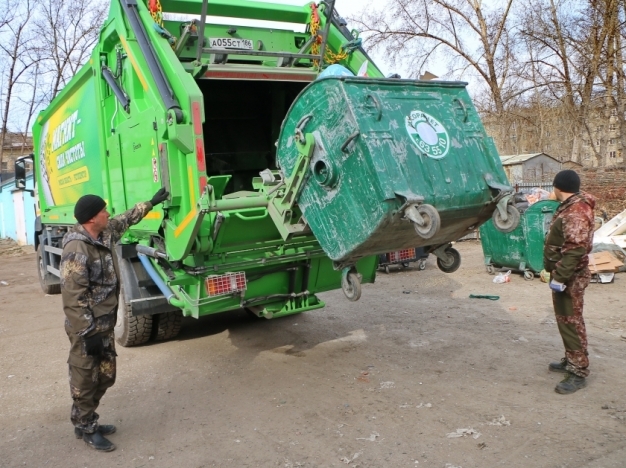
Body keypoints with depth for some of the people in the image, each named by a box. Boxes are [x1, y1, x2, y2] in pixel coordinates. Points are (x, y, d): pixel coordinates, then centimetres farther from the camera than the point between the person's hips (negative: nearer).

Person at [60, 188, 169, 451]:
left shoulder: (104, 234, 3)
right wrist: (88, 333, -23)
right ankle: (86, 429, 24)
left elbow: (126, 220, 25)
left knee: (105, 376, 18)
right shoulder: (76, 250, -24)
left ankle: (86, 421, 35)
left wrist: (151, 203, 31)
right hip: (87, 327, -9)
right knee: (85, 380, 7)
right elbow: (73, 297, -24)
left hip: (105, 323, 9)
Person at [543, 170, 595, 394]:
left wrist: (560, 277, -27)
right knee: (565, 319, 19)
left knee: (571, 322, -6)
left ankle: (578, 372, 1)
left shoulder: (576, 212, -21)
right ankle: (571, 360, 32)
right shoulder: (571, 207, 13)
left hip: (570, 277, -11)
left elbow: (575, 249, -28)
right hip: (564, 274, 11)